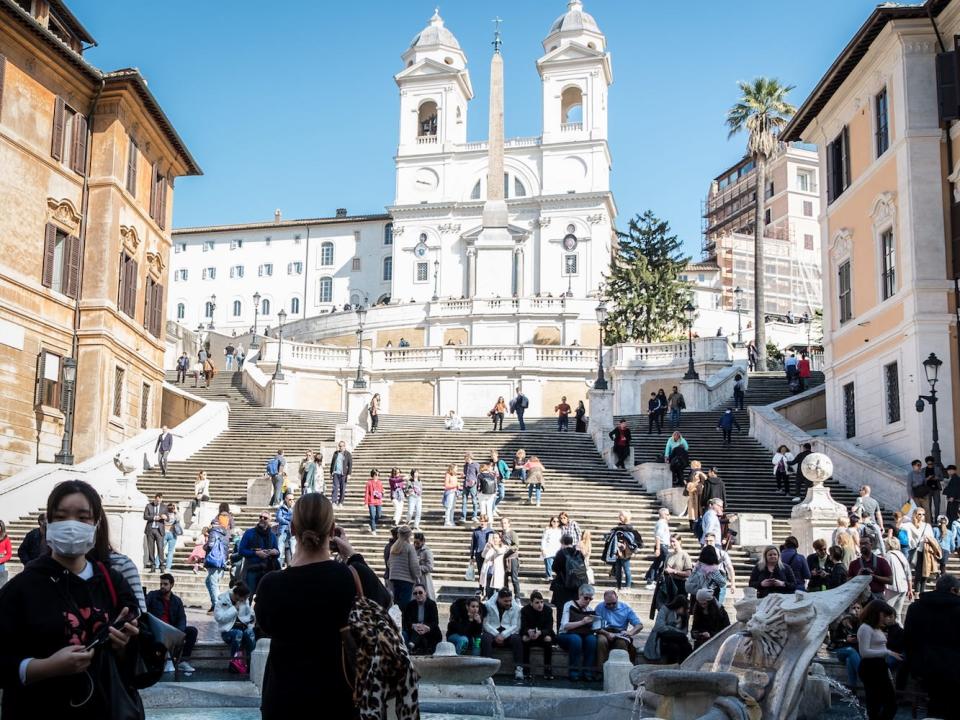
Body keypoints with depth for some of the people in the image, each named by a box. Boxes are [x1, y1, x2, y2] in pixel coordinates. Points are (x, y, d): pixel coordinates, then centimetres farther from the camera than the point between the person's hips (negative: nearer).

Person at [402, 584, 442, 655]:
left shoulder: (432, 604, 1)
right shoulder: (410, 605, 7)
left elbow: (435, 622, -10)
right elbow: (405, 621, -3)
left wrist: (427, 628, -33)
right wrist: (413, 626, -27)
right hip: (413, 632, 2)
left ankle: (412, 644, -55)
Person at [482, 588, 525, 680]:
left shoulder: (515, 608, 4)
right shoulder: (488, 605, -1)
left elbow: (515, 626, -4)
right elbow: (485, 623, -8)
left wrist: (503, 635, -20)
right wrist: (496, 635, -21)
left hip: (507, 634, 1)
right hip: (492, 632, -1)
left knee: (517, 639, -31)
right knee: (485, 638, -34)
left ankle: (518, 668, -27)